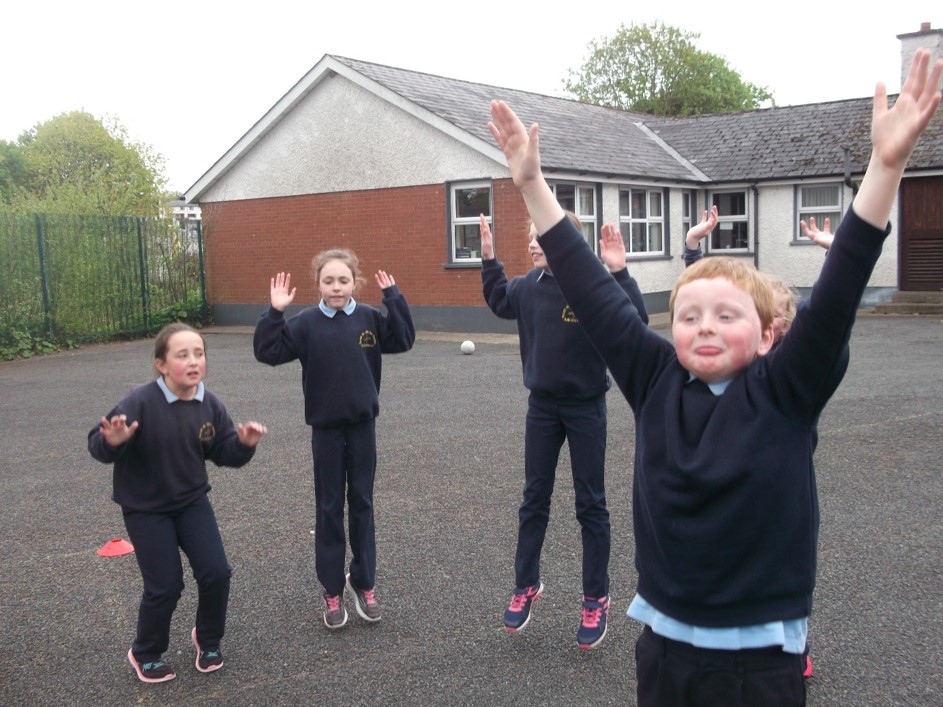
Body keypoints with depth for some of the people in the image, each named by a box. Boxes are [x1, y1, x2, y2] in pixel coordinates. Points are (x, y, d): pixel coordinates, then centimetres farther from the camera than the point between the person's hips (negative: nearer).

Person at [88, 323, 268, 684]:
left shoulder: (210, 405, -9)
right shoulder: (141, 402, -25)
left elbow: (222, 453, -1)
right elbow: (97, 445, -24)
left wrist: (244, 444, -21)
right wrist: (112, 443, -46)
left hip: (192, 501, 4)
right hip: (145, 508, -4)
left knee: (216, 573, -2)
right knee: (166, 587, -2)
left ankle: (207, 639, 27)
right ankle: (145, 653, 27)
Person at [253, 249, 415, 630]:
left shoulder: (369, 318, -2)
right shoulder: (306, 323, -6)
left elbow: (404, 339, -11)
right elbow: (268, 352, -11)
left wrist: (393, 298, -16)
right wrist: (274, 312, -21)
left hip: (363, 425, 1)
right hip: (325, 427, -1)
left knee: (362, 503, 10)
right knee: (329, 507, 7)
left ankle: (364, 583, 23)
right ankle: (332, 589, 18)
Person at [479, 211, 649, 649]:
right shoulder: (529, 285, 0)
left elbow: (635, 322, -29)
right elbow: (499, 303, 21)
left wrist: (619, 273, -38)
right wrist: (489, 259, 13)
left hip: (585, 407, -5)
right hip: (542, 405, 5)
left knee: (590, 503, 6)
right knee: (534, 498, 13)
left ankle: (596, 600, 20)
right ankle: (526, 586, 29)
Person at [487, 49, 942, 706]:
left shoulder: (785, 393, -10)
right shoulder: (656, 382, -3)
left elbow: (837, 295, -21)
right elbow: (596, 297, -3)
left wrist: (886, 164, -30)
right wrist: (532, 183, -3)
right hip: (664, 644, 3)